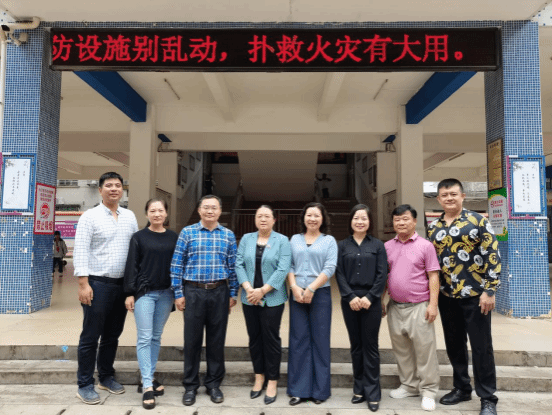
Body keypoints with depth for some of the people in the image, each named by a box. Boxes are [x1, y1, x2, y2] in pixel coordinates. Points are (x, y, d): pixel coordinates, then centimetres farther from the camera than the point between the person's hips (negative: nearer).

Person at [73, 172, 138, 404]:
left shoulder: (130, 217, 9)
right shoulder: (90, 216, -5)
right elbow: (80, 252, -10)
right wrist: (83, 284, -16)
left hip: (122, 284, 5)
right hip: (97, 284, -5)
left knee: (112, 336, 15)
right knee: (90, 337, 3)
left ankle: (106, 377, 30)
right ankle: (85, 385, 16)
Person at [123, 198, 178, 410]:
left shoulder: (173, 237, 6)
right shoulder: (139, 237, 0)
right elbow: (132, 266, -2)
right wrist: (130, 293, -6)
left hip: (166, 293, 3)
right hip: (144, 292, -3)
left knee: (156, 337, 11)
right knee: (144, 338, -4)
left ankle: (148, 378, 25)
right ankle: (147, 386, 0)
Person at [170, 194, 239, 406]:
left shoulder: (228, 235, 5)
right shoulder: (187, 233, 1)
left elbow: (233, 266, 7)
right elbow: (177, 264, 0)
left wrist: (233, 293, 3)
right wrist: (178, 293, -3)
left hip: (219, 292, 1)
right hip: (193, 291, -1)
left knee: (216, 340, 9)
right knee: (192, 340, 7)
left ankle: (214, 383, 25)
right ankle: (190, 385, 23)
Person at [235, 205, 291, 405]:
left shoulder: (282, 241, -3)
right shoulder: (246, 239, 7)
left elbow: (283, 269, -12)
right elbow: (239, 264, 0)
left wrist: (262, 291, -16)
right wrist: (248, 289, -13)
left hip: (272, 299, -3)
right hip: (249, 298, 3)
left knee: (271, 338, 4)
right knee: (254, 338, 12)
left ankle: (272, 382, 17)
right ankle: (259, 377, 27)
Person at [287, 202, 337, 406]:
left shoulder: (329, 241, 5)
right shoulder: (295, 239, 12)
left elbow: (330, 268, -6)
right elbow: (288, 265, 5)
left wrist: (311, 289, -14)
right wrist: (294, 287, -9)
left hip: (320, 294, -2)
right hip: (297, 294, 2)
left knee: (319, 341, 4)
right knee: (298, 341, 5)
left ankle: (320, 390, 17)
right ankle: (299, 389, 15)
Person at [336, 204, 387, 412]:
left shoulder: (378, 245, 4)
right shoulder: (342, 245, 7)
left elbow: (382, 275, -2)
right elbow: (339, 274, 1)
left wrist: (369, 297, -12)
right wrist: (351, 297, -11)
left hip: (371, 300, -1)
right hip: (349, 300, 1)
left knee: (370, 345, 3)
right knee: (356, 345, 10)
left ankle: (372, 392, 14)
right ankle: (359, 388, 22)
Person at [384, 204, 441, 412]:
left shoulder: (425, 245, -4)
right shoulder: (387, 247, 7)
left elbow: (433, 276, -5)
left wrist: (433, 304, -10)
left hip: (419, 306, -4)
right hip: (395, 307, 4)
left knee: (424, 349, 3)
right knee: (401, 350, 14)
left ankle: (428, 391, 18)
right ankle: (409, 385, 30)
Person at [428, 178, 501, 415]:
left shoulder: (478, 221, -6)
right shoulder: (434, 227, 8)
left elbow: (492, 256, -9)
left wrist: (489, 290, -13)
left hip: (475, 295, -4)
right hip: (446, 297, 5)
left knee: (481, 347, 4)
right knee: (454, 345, 14)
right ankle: (461, 388, 31)